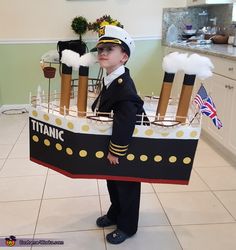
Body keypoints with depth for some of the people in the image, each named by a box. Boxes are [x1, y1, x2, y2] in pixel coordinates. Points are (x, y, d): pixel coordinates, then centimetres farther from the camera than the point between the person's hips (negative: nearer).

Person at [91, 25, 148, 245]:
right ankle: (115, 214, 49)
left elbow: (126, 122, -35)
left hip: (126, 149, -9)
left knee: (127, 187, 12)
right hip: (112, 146, 9)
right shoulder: (110, 80, 1)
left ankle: (127, 226, 33)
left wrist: (116, 151, -26)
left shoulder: (123, 86, -29)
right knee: (112, 183, 25)